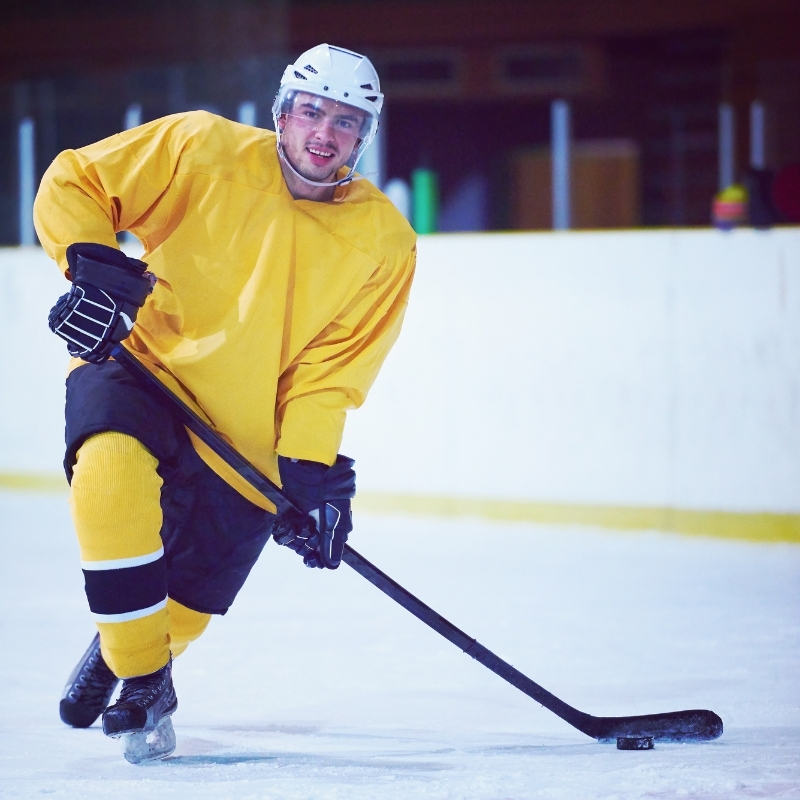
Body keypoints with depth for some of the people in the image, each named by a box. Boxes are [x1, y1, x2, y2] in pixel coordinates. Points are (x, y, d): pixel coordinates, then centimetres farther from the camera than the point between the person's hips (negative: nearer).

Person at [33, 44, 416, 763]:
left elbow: (328, 372, -5)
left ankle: (118, 654, 42)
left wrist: (310, 472, -16)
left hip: (245, 436, 2)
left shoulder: (384, 243, -4)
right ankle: (141, 681, -20)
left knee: (179, 610, 2)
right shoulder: (204, 151, -10)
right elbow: (73, 184, -5)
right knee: (112, 470, -35)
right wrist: (93, 265, -22)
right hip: (135, 366, -2)